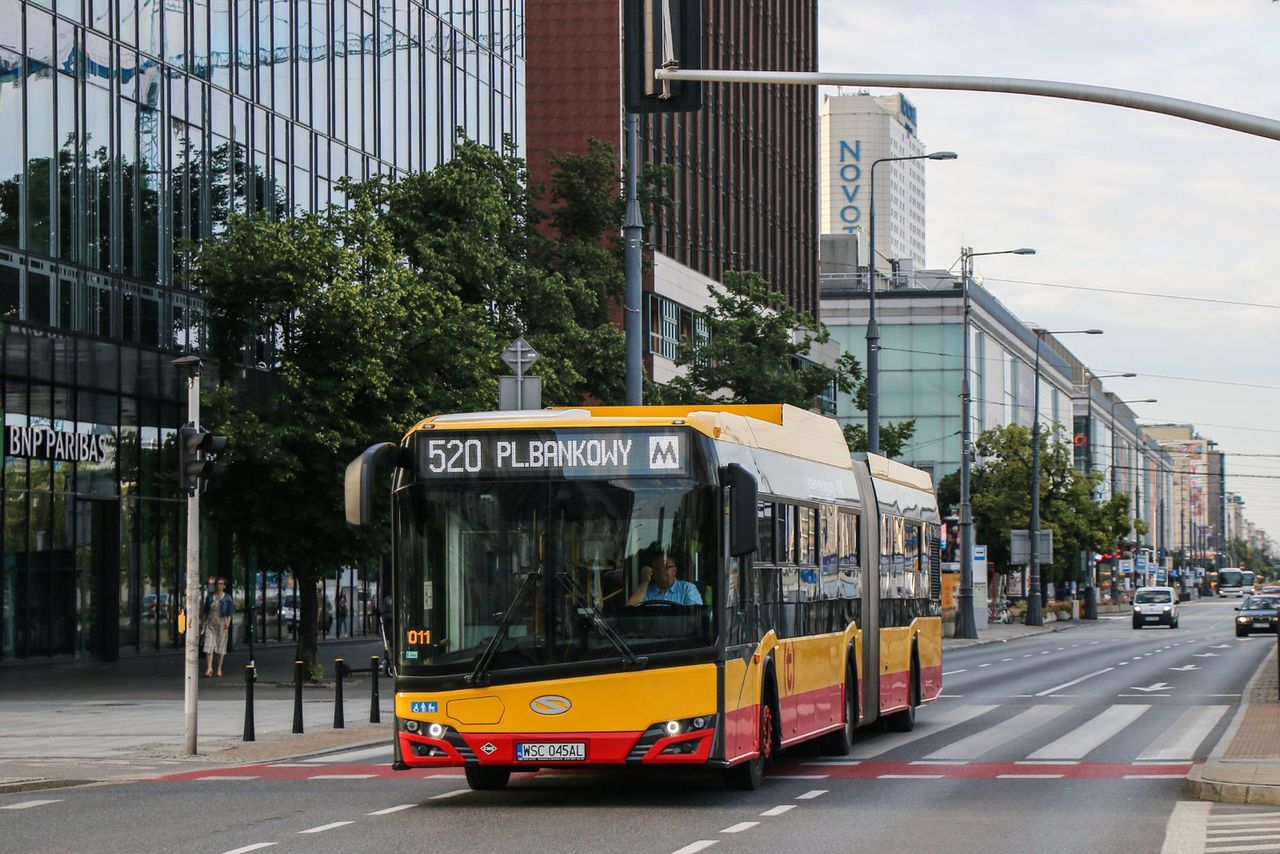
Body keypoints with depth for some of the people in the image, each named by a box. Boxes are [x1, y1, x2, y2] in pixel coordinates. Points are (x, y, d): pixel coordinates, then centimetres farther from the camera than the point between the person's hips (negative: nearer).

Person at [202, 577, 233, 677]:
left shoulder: (227, 597, 3)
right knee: (209, 646, -10)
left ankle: (219, 669, 12)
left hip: (221, 623, -2)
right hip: (210, 623, 2)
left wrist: (228, 622, -15)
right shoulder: (210, 596, 10)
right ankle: (209, 668, -15)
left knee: (220, 646, 3)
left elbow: (229, 611, -3)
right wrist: (203, 621, 9)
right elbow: (205, 610, 15)